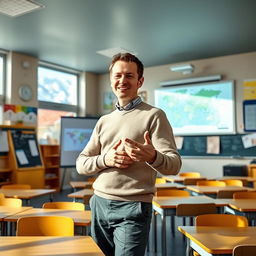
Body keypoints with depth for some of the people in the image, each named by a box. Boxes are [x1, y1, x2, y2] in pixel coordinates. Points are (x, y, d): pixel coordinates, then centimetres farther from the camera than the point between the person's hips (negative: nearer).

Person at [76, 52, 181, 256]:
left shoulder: (154, 115, -4)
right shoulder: (104, 121, 12)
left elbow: (174, 164, -12)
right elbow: (81, 164, 10)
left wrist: (152, 157, -34)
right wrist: (105, 159, -11)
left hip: (133, 208, -5)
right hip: (99, 204, 6)